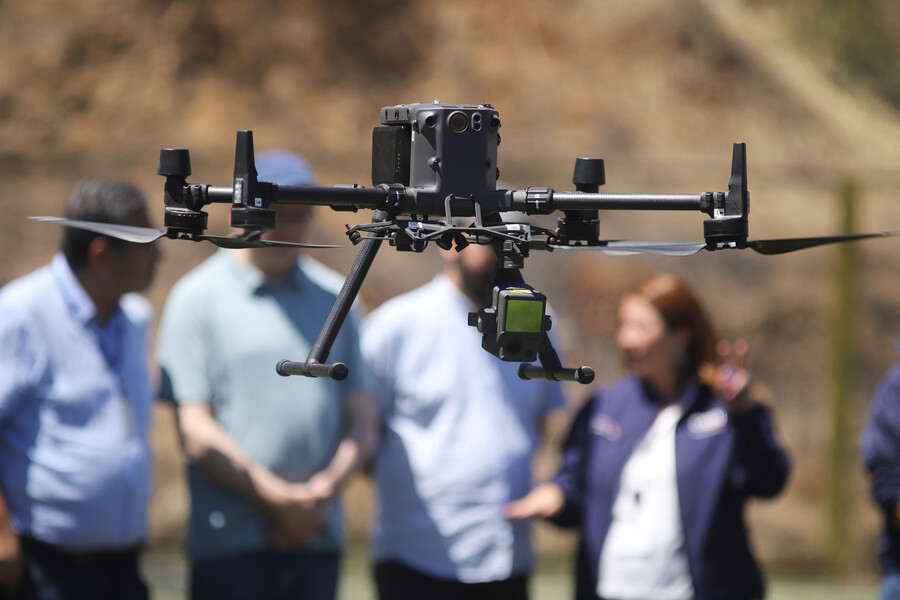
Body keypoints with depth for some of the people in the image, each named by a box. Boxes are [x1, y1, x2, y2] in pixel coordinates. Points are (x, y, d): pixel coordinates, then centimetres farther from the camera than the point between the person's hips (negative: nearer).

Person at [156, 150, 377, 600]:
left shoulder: (335, 297, 15)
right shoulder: (197, 299, 1)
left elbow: (362, 420, 12)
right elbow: (197, 432, -6)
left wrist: (325, 489, -6)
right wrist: (280, 500, -10)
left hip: (318, 534, 4)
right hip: (232, 541, -4)